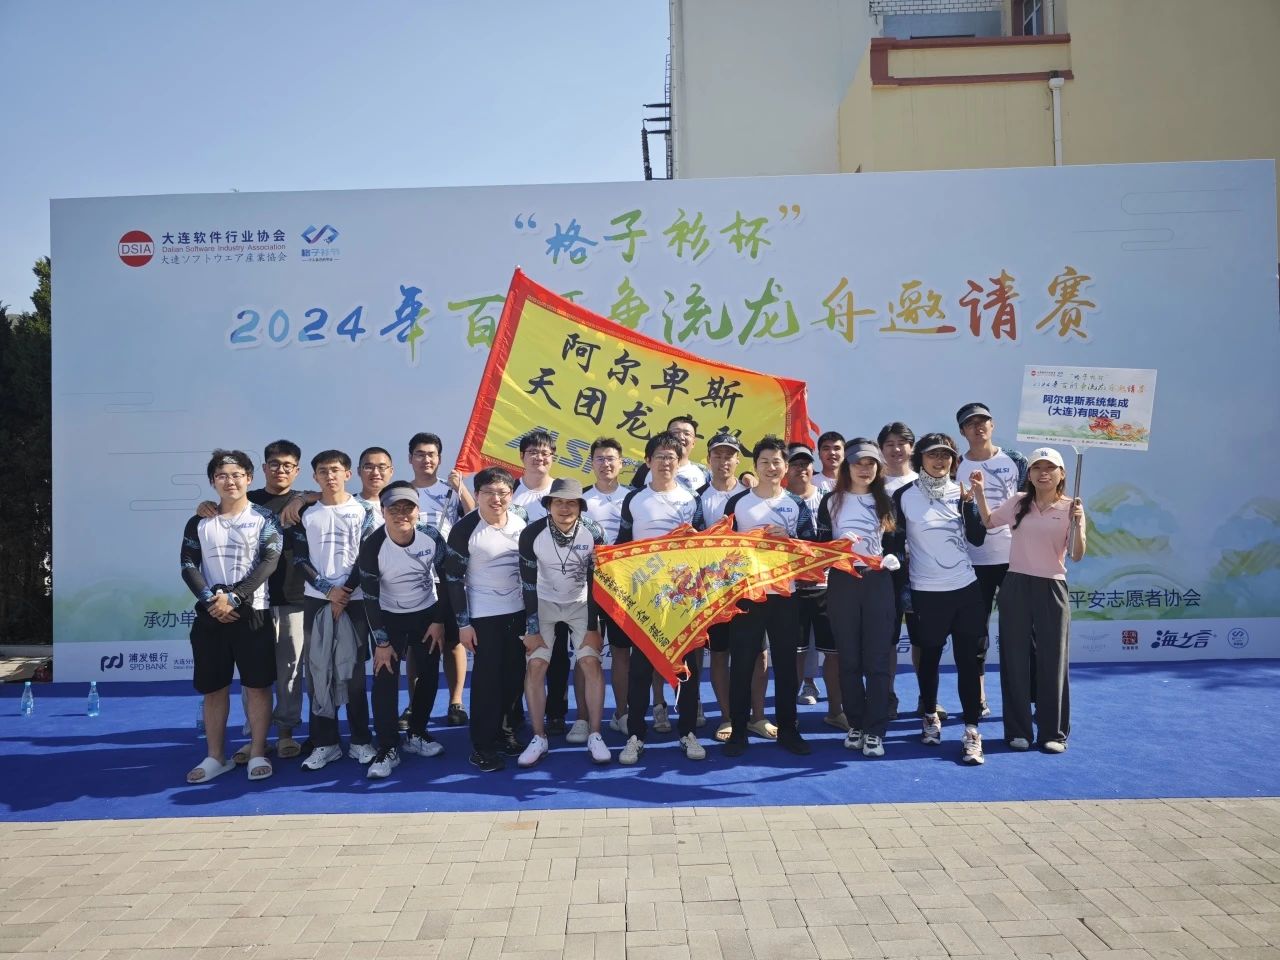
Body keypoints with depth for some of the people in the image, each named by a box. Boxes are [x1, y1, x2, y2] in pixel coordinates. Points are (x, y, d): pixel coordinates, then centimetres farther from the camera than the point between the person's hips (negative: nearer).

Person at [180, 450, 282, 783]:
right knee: (213, 688, 8)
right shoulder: (199, 522, 10)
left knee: (258, 685, 1)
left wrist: (234, 597, -16)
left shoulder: (264, 518, 1)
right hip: (210, 615, 3)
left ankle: (258, 754, 10)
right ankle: (216, 757, 19)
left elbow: (269, 561, -8)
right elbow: (189, 567, 3)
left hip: (252, 613, -3)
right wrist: (211, 600, -13)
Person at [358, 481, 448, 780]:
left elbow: (447, 580, -5)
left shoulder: (432, 537, -18)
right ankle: (387, 749, 1)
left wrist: (440, 621, -5)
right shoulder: (372, 546, -22)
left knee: (429, 674, 6)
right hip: (388, 617, -2)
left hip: (427, 614, 2)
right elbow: (370, 597, -17)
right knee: (385, 679, -9)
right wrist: (381, 642, -16)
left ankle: (417, 734, 25)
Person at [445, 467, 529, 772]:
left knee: (515, 673, 9)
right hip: (484, 615, -5)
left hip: (519, 611, 5)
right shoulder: (464, 529, -11)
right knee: (487, 676, -3)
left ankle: (505, 728, 27)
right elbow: (453, 578, -9)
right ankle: (482, 744, 7)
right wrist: (463, 623, -11)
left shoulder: (521, 522, 3)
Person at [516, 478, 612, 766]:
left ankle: (595, 736, 0)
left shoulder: (593, 534, -19)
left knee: (591, 663, -12)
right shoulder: (532, 534, -20)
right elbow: (528, 583, -13)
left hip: (581, 603, 0)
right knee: (535, 665, -9)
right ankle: (538, 738, 3)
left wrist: (593, 628, -12)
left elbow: (595, 582, -12)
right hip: (543, 603, 0)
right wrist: (533, 629, -12)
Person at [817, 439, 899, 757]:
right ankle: (855, 725, 17)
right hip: (842, 584, 0)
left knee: (878, 660, -2)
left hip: (879, 584, 0)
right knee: (849, 659, 6)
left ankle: (874, 730, 4)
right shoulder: (831, 501, 6)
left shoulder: (886, 502, 10)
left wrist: (891, 560, -12)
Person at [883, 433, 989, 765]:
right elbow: (895, 542, -1)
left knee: (970, 659, -1)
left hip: (966, 587, 2)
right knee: (929, 655, 12)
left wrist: (968, 502, -9)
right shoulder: (905, 495, -4)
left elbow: (977, 537, 2)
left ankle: (972, 731, 5)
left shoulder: (960, 492, 5)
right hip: (926, 591, -2)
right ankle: (930, 715, 33)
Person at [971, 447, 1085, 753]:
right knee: (1015, 659, 6)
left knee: (1052, 660, 3)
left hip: (1051, 589, -2)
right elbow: (989, 522, 19)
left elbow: (1077, 556, -7)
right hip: (1016, 586, 2)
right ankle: (1018, 729, 16)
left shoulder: (1070, 508, -2)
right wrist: (979, 492, 7)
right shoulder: (1018, 502, 5)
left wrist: (1079, 524, -22)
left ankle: (1054, 731, 16)